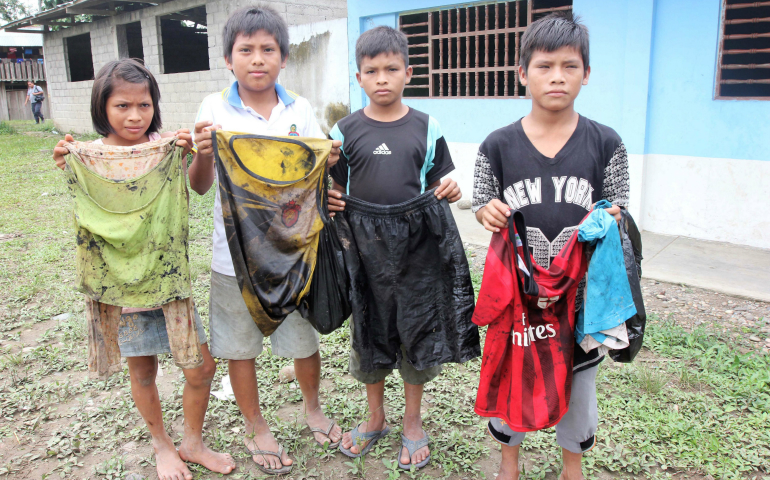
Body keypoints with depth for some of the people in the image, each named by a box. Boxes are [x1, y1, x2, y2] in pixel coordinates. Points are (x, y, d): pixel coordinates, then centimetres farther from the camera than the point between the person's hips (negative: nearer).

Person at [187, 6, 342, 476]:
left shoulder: (300, 110, 1)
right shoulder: (215, 109, -3)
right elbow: (200, 186, -3)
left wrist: (329, 162, -17)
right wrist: (202, 153, -24)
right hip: (235, 254, 0)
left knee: (305, 342, 13)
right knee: (240, 347, 14)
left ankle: (313, 408, 43)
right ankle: (256, 427, 38)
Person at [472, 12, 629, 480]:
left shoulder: (605, 143, -3)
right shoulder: (498, 145, -4)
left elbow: (617, 213, 4)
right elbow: (484, 207, 5)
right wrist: (488, 212, -17)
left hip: (580, 288, 1)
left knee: (577, 378, 17)